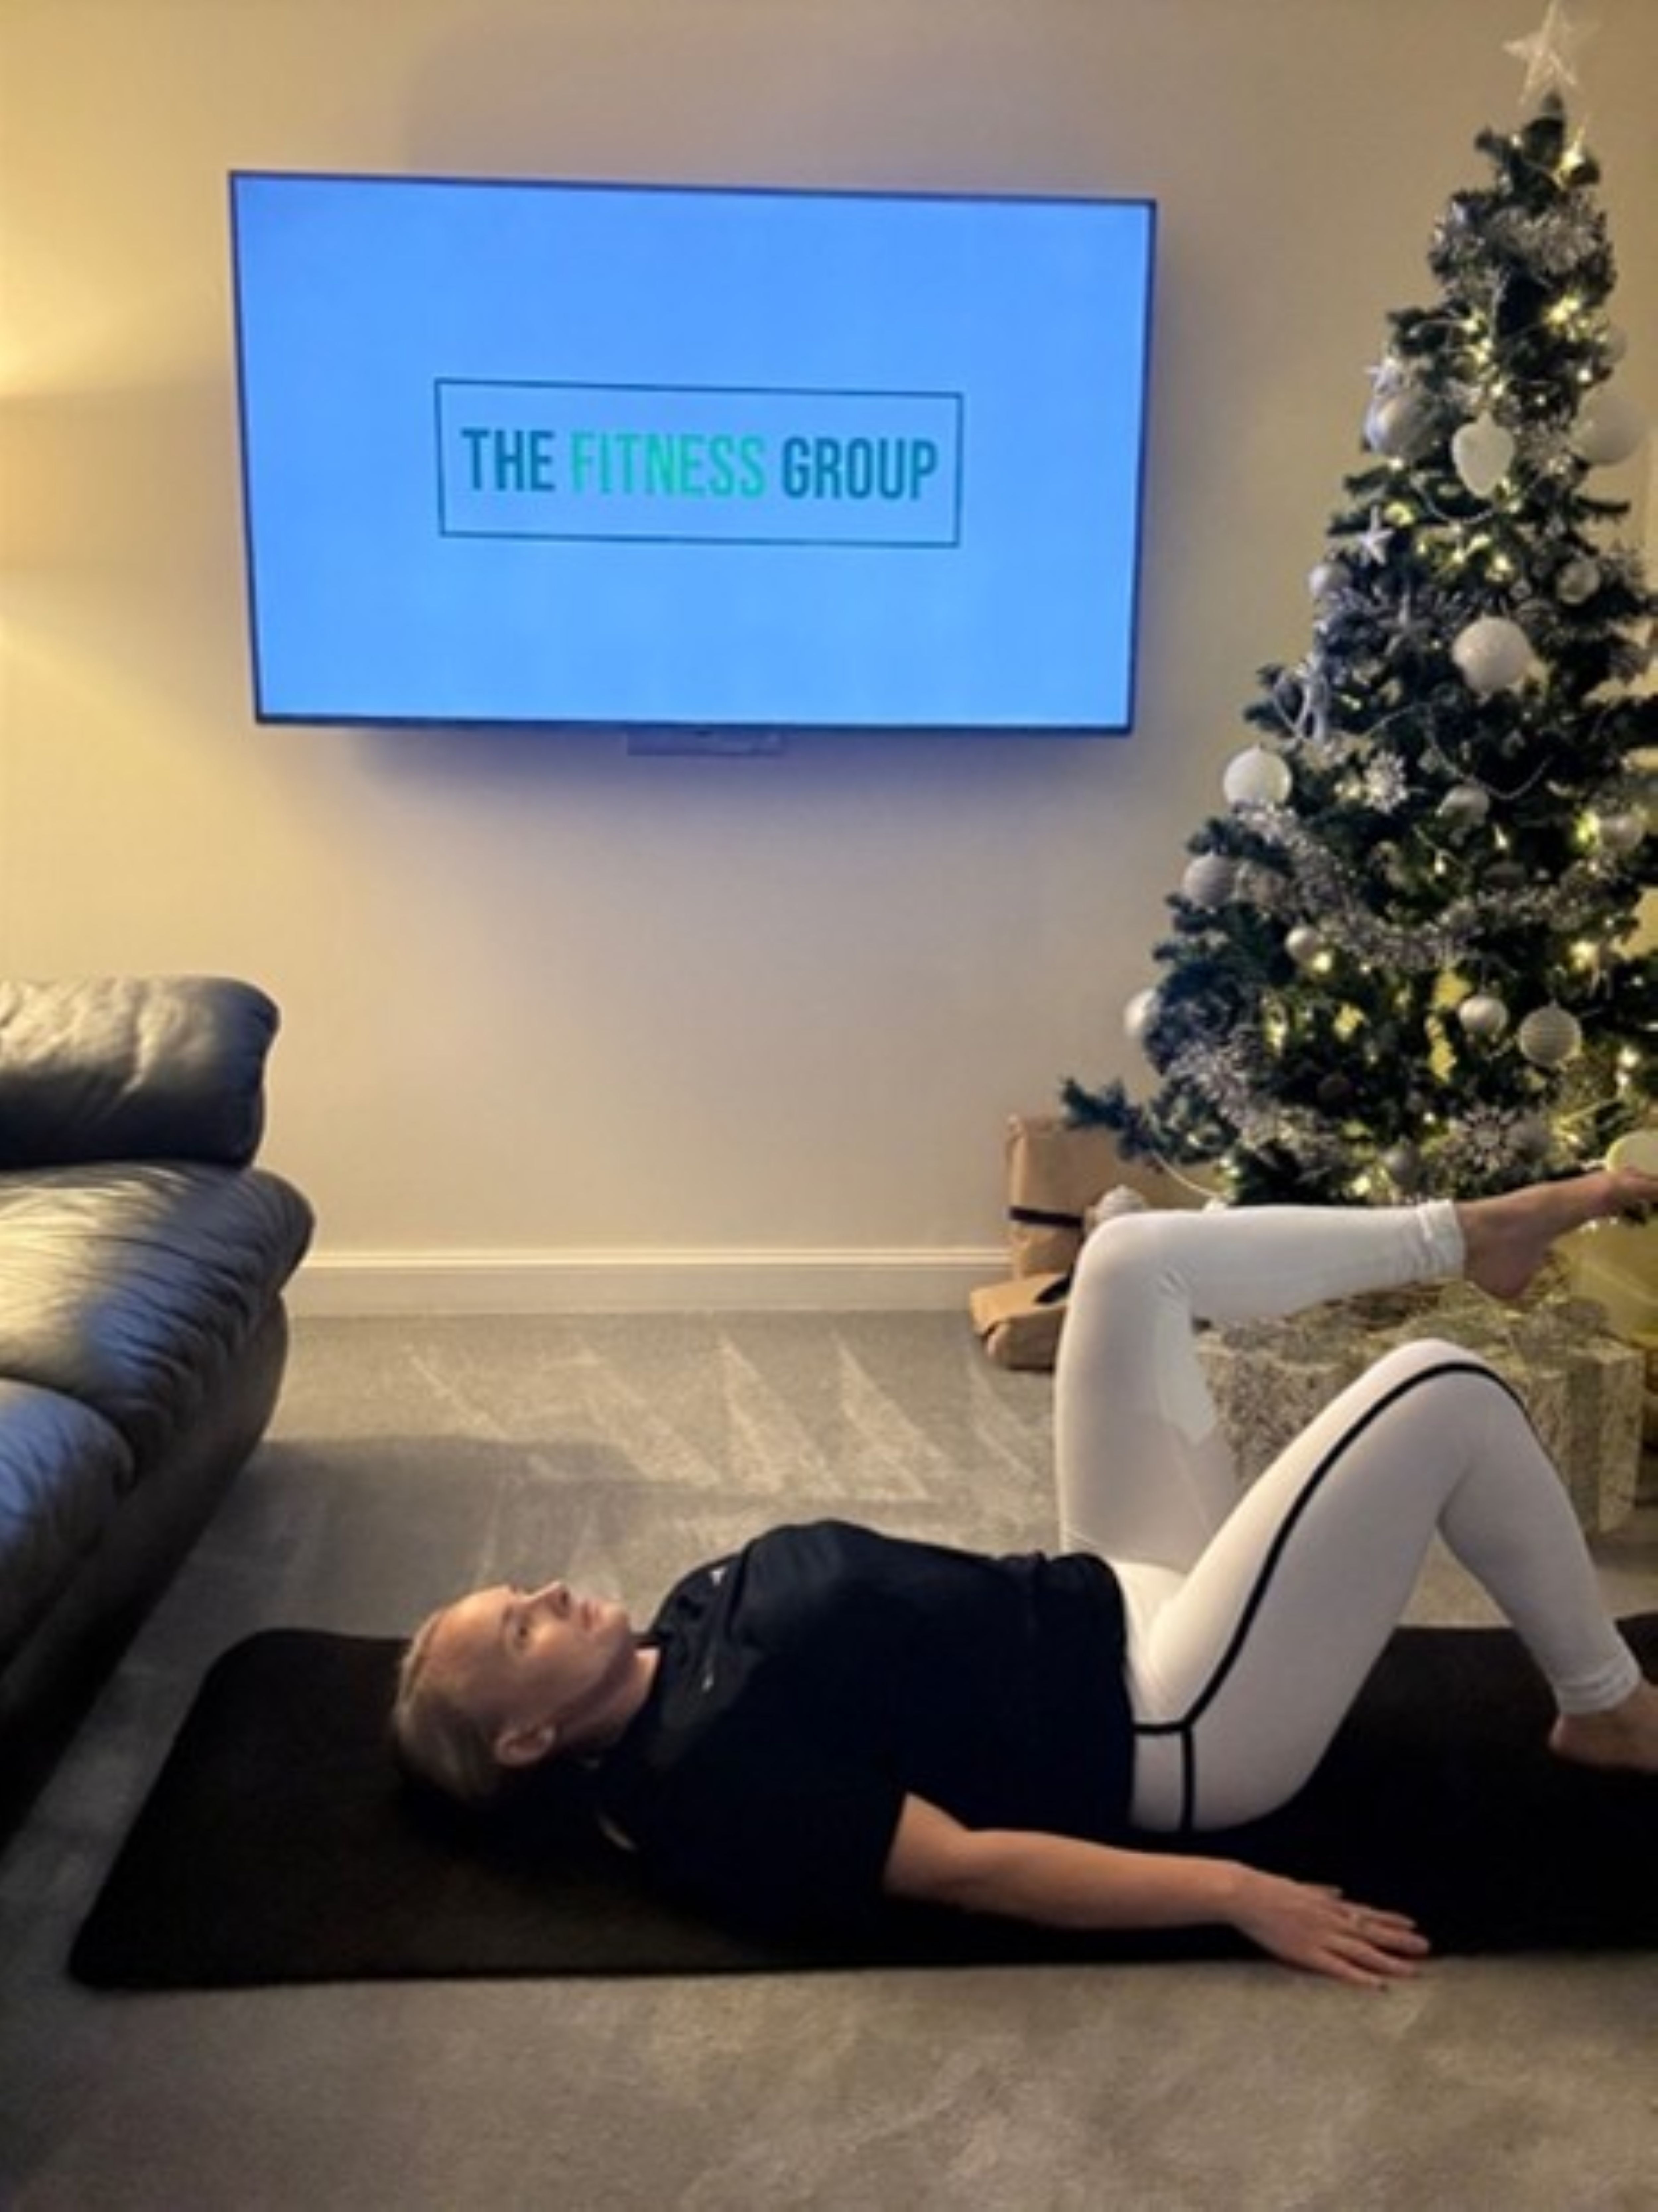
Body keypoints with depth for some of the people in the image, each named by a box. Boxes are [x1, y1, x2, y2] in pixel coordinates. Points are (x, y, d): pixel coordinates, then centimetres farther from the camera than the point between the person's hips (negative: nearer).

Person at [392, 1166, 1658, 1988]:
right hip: (1173, 1723, -9)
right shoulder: (713, 1772, -20)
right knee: (1445, 1396, -14)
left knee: (1135, 1257, 1)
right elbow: (963, 1866, -25)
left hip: (1114, 1597, 9)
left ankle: (1468, 1234, 16)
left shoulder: (694, 1620, 7)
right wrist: (1235, 1895, -28)